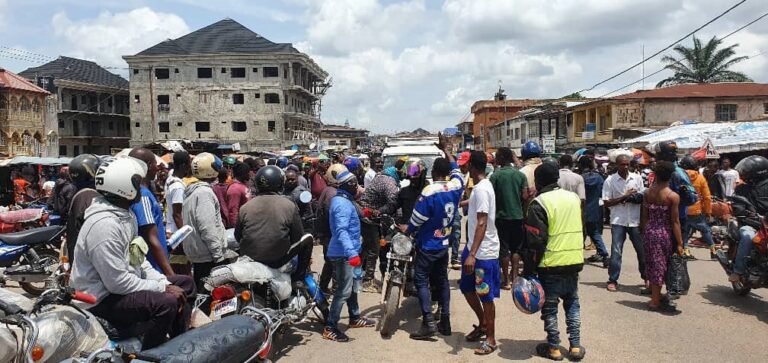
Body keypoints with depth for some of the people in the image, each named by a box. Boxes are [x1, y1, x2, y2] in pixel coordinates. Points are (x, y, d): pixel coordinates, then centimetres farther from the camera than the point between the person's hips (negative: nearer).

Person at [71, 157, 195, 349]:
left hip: (125, 283, 11)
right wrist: (162, 288, -20)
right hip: (104, 299, -11)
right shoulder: (104, 224, -26)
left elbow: (138, 259, 12)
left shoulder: (126, 214, 8)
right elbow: (118, 282, -28)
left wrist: (164, 282, -3)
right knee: (166, 303, -30)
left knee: (185, 283, 12)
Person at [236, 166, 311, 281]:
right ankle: (298, 277, 19)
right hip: (277, 261, -3)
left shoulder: (245, 207, -4)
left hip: (248, 260, 3)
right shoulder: (290, 206, -10)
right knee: (307, 240, 17)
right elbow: (298, 238, -3)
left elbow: (238, 237, 7)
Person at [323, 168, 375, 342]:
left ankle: (355, 317, 36)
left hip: (345, 252, 10)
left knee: (352, 287, 21)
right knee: (344, 290, -7)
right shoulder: (343, 203, -20)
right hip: (343, 254, -10)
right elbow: (341, 231, -32)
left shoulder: (343, 200, 13)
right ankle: (330, 327, -2)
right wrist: (351, 253, -41)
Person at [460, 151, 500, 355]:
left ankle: (491, 339, 15)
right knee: (467, 289, 19)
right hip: (474, 249, 10)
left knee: (486, 296, 2)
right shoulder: (481, 187, 11)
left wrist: (472, 254, -29)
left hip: (484, 253, -10)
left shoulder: (481, 189, -20)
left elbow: (482, 224, -26)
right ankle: (482, 325, 36)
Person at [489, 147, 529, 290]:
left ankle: (506, 281, 8)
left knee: (504, 249, 4)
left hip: (502, 216, -3)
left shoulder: (495, 176, -10)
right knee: (516, 248, 14)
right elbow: (525, 196, -3)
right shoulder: (520, 175, -1)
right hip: (517, 216, 3)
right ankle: (514, 278, 15)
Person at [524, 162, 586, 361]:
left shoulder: (540, 203, -13)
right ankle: (575, 346, 17)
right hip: (574, 261, 6)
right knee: (572, 303, 18)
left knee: (549, 306, 7)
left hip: (551, 263, -5)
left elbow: (536, 240, -15)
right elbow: (582, 230, 17)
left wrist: (529, 269, -9)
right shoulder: (574, 197, 7)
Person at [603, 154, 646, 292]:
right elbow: (606, 203, -6)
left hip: (636, 220, 2)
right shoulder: (610, 180, -4)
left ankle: (646, 277, 26)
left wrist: (634, 198, -13)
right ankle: (612, 280, 6)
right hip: (618, 221, -2)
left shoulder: (637, 178, 4)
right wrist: (624, 196, -15)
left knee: (642, 250, 10)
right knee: (616, 251, -2)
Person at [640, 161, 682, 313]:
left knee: (652, 265, 15)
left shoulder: (648, 193, 1)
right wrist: (679, 243, -6)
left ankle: (656, 296, 31)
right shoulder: (673, 196, -12)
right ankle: (655, 302, 10)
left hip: (649, 232, 5)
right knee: (660, 266, 4)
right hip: (664, 233, -4)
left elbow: (644, 217, 5)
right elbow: (675, 222, -11)